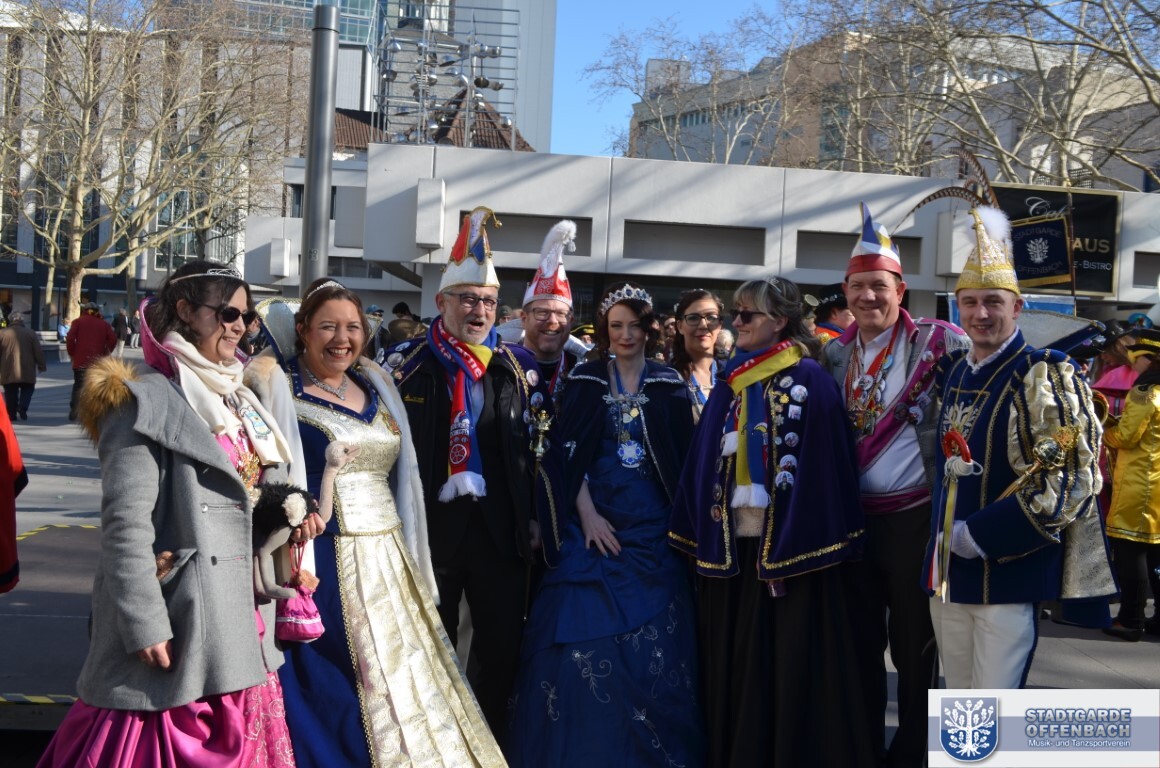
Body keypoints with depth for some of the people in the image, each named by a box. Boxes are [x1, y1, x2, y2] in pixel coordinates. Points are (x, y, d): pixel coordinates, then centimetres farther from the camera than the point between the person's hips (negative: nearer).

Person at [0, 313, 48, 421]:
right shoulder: (30, 334, 0)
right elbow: (38, 352, 1)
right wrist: (42, 366, 10)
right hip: (26, 372, -1)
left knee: (10, 393, 10)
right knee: (27, 390, 11)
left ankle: (11, 414, 8)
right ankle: (22, 407, -12)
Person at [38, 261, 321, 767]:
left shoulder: (235, 396, 16)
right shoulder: (144, 399, -9)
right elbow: (125, 523, -16)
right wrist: (144, 624, -20)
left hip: (240, 612, 8)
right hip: (180, 615, -8)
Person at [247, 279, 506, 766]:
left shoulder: (375, 384, 13)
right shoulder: (279, 387, -6)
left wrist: (411, 558, 15)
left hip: (388, 561, 6)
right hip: (324, 564, -6)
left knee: (402, 682, 11)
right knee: (337, 697, -2)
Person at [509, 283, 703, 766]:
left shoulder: (669, 386, 6)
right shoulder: (584, 382, 5)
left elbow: (682, 459, 5)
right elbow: (568, 454, 0)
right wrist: (586, 514, -10)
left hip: (652, 526, 1)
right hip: (592, 522, 0)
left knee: (651, 646, -1)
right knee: (583, 637, -5)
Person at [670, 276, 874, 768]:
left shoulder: (809, 380, -6)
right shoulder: (731, 384, 12)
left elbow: (820, 466, -11)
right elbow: (705, 465, 14)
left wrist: (793, 547, -16)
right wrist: (702, 539, 7)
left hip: (789, 550, -6)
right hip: (732, 548, 6)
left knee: (790, 669, -1)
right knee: (735, 669, 11)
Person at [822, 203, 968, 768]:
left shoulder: (938, 343, -7)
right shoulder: (835, 354, 8)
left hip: (915, 517, -4)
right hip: (852, 518, 4)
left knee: (914, 646, 7)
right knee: (859, 641, 14)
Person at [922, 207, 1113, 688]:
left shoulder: (1045, 374, -11)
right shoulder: (952, 372, 11)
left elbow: (1068, 482, -17)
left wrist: (979, 536, -17)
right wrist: (945, 540, 13)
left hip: (1008, 575, -7)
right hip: (946, 574, 7)